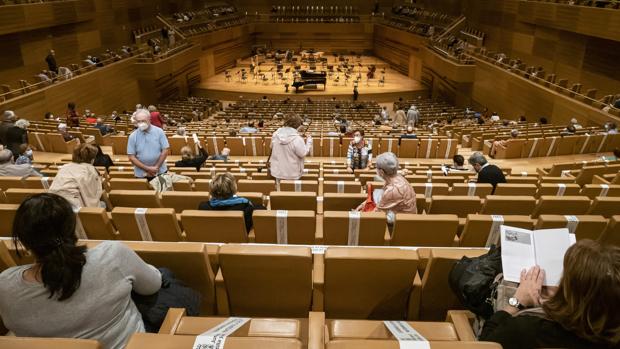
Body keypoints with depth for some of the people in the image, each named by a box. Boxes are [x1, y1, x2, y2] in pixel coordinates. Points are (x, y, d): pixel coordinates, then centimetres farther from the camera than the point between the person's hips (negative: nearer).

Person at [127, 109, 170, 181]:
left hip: (160, 172, 0)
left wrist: (156, 167, -11)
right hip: (141, 174, 0)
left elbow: (165, 150, -4)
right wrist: (147, 168, -14)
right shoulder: (133, 136, -3)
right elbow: (131, 157, -5)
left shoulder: (159, 132, -4)